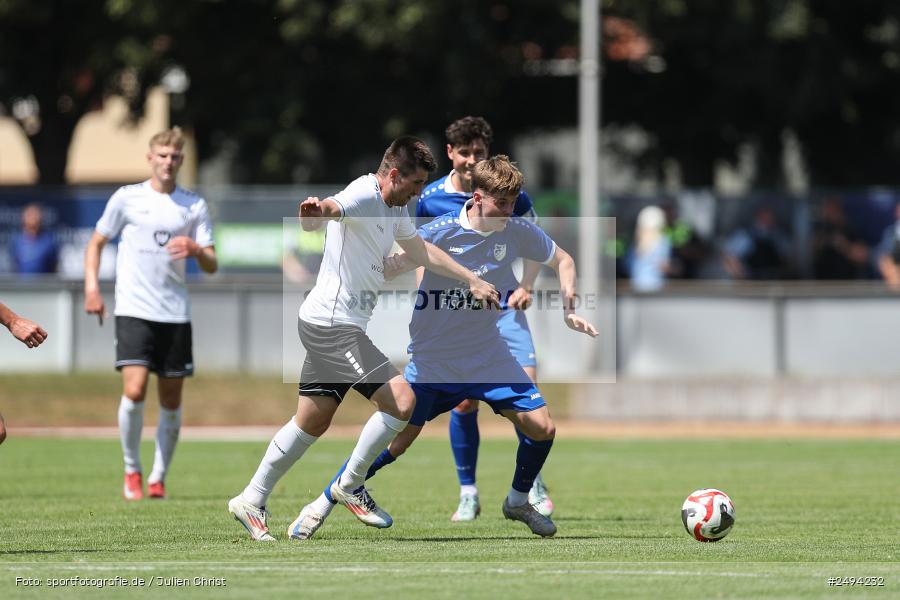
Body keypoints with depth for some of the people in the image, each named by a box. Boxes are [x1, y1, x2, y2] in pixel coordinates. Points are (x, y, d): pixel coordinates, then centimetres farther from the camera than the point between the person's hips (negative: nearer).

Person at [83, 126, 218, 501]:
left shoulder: (194, 206, 7)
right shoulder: (126, 199, 3)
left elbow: (211, 266, 6)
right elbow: (96, 243, 12)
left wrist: (197, 251, -17)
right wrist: (91, 287, -2)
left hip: (176, 314, 2)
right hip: (134, 311, -2)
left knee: (171, 402, 4)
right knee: (134, 391, -17)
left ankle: (158, 478, 18)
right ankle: (132, 471, 1)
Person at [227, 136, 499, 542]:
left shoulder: (395, 210, 16)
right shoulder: (364, 196, -16)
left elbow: (422, 251, 33)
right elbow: (332, 209, -37)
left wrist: (472, 281, 35)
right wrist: (316, 210, -62)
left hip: (331, 326, 10)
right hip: (332, 324, -10)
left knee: (313, 421, 13)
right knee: (401, 399, -16)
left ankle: (251, 502, 20)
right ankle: (350, 486, -2)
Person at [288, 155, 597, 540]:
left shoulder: (516, 233, -7)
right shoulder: (440, 233, -18)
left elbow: (562, 261, 10)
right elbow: (389, 267, -18)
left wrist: (568, 310, -1)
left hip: (488, 356, 4)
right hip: (431, 359, -3)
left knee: (541, 428, -7)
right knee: (397, 440, -8)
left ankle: (518, 501, 21)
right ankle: (323, 504, 8)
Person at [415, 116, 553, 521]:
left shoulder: (509, 192, -4)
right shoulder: (430, 199, -2)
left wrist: (526, 286, -7)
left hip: (504, 307, 0)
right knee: (464, 402, -4)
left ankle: (534, 486, 3)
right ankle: (468, 495, 8)